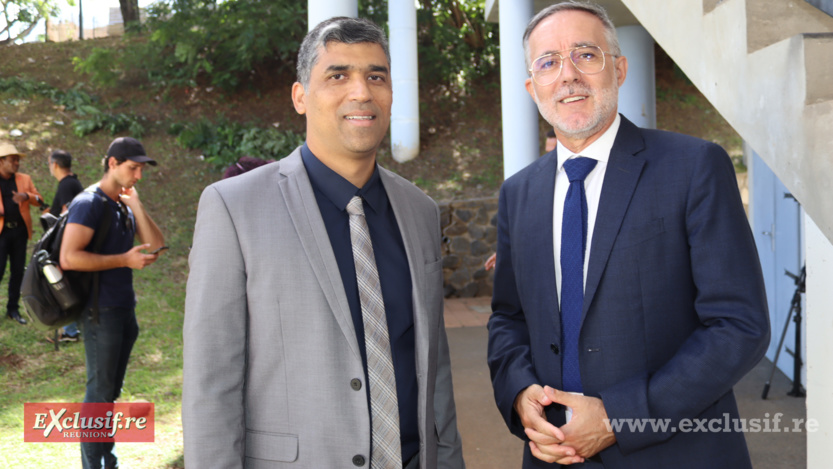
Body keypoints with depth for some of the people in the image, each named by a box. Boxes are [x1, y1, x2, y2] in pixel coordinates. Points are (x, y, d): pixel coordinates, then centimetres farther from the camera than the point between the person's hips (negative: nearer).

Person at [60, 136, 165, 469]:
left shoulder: (124, 206, 13)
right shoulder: (89, 204, -12)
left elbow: (156, 247, 4)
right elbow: (68, 258, -22)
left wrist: (136, 205, -5)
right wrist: (124, 259, -22)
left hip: (125, 309, 8)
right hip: (101, 312, -8)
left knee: (112, 388, 14)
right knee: (100, 389, -1)